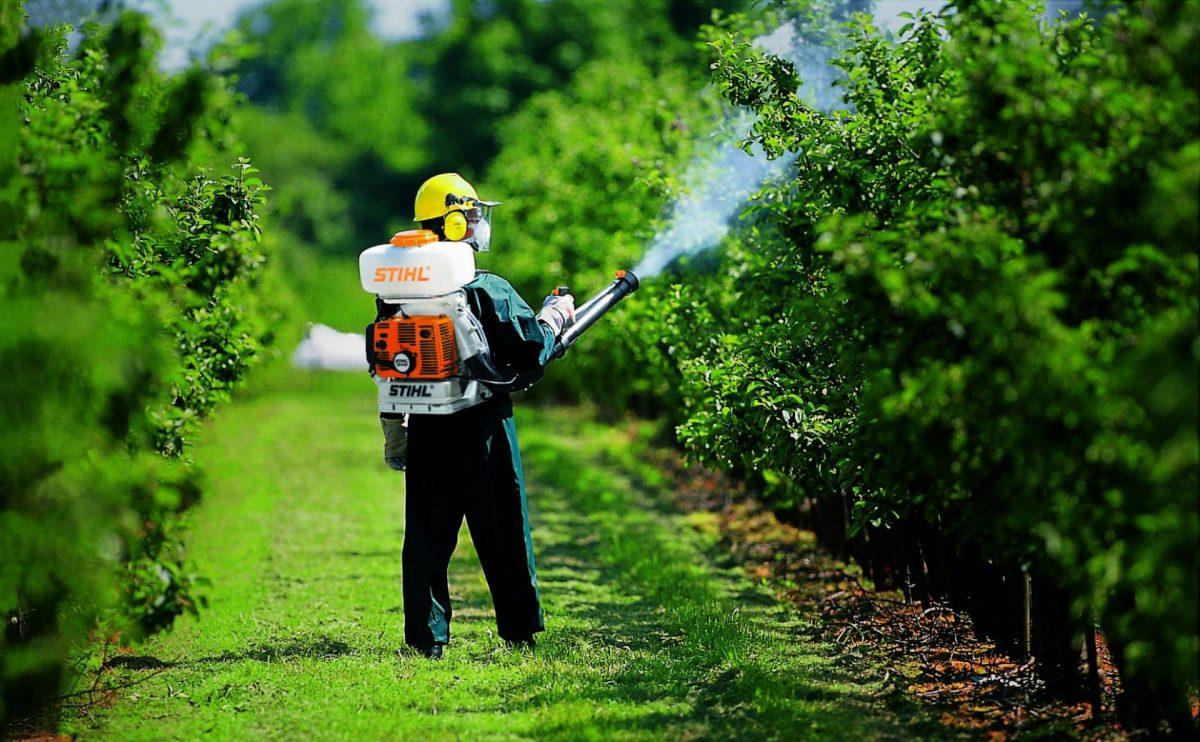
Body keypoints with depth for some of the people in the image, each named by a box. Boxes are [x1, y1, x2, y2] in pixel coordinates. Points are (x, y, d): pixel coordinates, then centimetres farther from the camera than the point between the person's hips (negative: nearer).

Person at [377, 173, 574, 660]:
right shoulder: (488, 291, -13)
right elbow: (529, 351, -14)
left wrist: (393, 430, 19)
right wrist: (553, 317, 5)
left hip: (425, 430, 4)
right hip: (482, 428, -4)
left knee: (427, 534, 8)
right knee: (502, 532, 8)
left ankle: (426, 637, 5)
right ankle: (519, 630, 14)